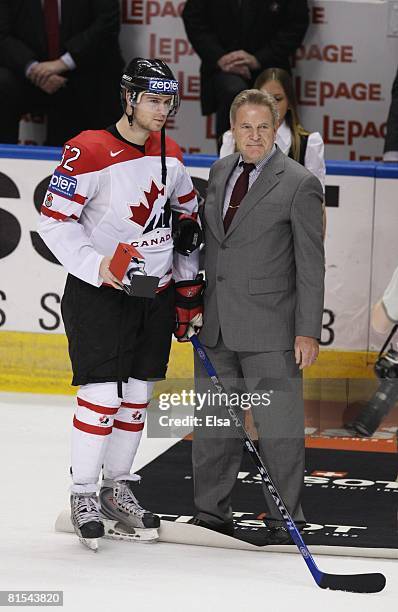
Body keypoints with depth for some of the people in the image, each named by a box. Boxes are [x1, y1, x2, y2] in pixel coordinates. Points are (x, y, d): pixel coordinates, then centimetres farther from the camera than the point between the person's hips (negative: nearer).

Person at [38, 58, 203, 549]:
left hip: (157, 291, 6)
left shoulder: (170, 155, 6)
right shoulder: (90, 152, -16)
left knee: (137, 394, 10)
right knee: (102, 394, -11)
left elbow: (187, 215, 18)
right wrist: (99, 266, -23)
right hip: (98, 290, -6)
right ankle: (83, 495, 3)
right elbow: (53, 220, -15)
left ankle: (118, 489, 23)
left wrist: (189, 287, 14)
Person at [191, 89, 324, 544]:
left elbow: (311, 264, -8)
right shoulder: (220, 172, 11)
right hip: (216, 327, 6)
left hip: (269, 330, -6)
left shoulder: (299, 184, -7)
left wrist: (308, 332, -12)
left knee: (278, 429, -1)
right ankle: (212, 517, 23)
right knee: (213, 425, 12)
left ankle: (285, 524, 8)